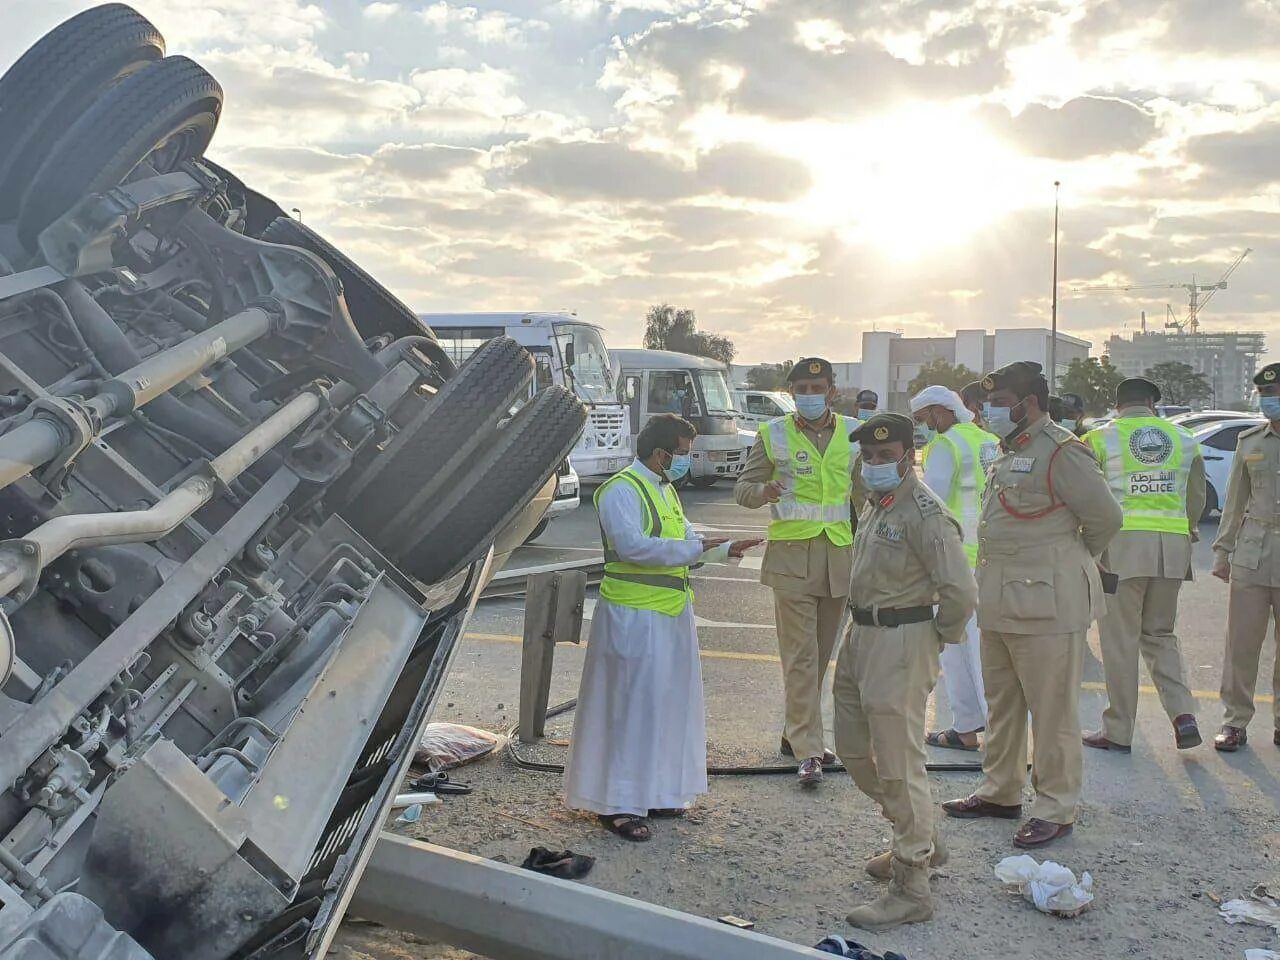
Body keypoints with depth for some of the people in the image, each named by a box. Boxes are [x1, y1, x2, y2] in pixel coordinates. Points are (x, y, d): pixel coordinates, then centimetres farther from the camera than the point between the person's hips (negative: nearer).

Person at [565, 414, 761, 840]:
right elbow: (633, 546, -27)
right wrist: (695, 549, -23)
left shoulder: (665, 490, 16)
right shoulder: (621, 491, -15)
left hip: (671, 613, 10)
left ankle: (654, 792, 27)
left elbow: (684, 539, 24)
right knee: (631, 705, -5)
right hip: (633, 616, -10)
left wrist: (725, 548, 9)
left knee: (667, 702, 15)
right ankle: (617, 803, 6)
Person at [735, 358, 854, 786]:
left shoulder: (853, 433, 9)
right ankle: (807, 751, -4)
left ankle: (796, 734, 24)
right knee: (800, 655, -7)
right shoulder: (774, 434, 2)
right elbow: (742, 487, 3)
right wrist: (763, 491, -19)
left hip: (840, 554, 4)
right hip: (792, 554, -3)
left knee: (821, 654, 11)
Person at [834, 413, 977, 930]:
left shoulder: (924, 511, -19)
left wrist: (940, 634, -9)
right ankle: (920, 840, 37)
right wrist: (863, 626, 17)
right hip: (861, 635, 10)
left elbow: (961, 590, -23)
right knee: (853, 749, 19)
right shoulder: (876, 503, 12)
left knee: (898, 765, -3)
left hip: (901, 644, -10)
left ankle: (910, 889, 10)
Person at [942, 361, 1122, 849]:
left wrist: (1071, 563, 4)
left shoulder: (1062, 453, -13)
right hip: (1001, 602, 9)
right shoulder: (1009, 453, 15)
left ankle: (1056, 808, 13)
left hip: (1046, 603, -9)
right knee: (1001, 704, 18)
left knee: (1052, 709, 1)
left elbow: (1106, 517, -10)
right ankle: (1001, 791, 31)